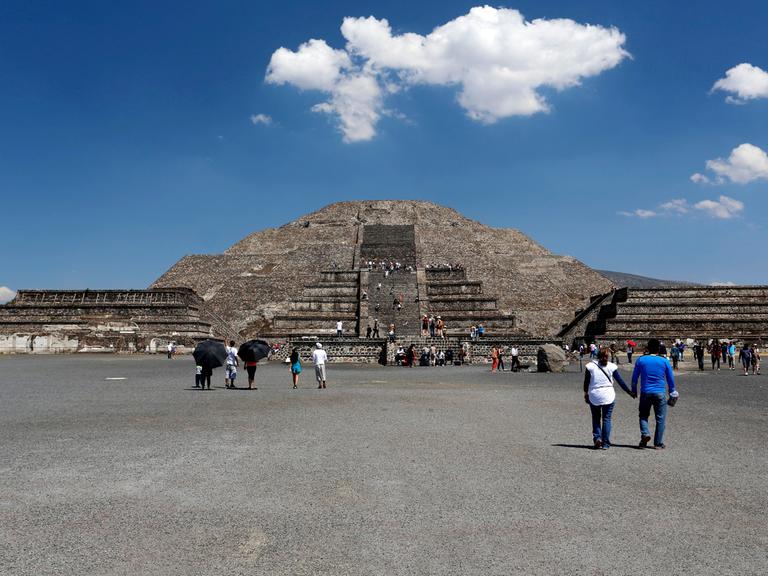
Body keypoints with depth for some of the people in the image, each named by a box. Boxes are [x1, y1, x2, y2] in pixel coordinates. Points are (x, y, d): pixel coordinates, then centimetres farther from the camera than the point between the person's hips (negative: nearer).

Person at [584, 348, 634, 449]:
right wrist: (630, 393, 9)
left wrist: (586, 394, 14)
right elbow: (620, 382, -1)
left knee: (596, 418, 14)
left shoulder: (590, 366, -3)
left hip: (594, 396, 0)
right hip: (608, 396, 0)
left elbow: (586, 382, 2)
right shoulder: (611, 367, -4)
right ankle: (605, 443, 6)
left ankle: (597, 437, -5)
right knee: (606, 419, 7)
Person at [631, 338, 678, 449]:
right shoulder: (664, 361, -2)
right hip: (660, 393, 0)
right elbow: (670, 378, 7)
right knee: (660, 419, 7)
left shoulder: (641, 360, -1)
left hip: (645, 393, 1)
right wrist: (672, 391, 21)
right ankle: (658, 443, 8)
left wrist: (634, 390, 17)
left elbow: (634, 377, 5)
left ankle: (645, 433, -9)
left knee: (643, 415, 15)